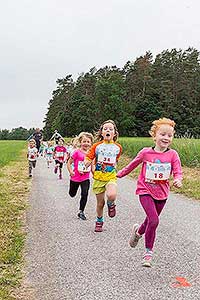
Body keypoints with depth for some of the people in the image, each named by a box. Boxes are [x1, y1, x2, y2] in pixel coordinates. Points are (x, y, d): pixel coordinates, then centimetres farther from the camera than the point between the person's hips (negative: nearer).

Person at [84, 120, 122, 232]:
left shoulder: (118, 147, 3)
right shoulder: (97, 146, -2)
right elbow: (89, 159, -6)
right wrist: (83, 166, -23)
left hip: (111, 177, 0)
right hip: (98, 177, 0)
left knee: (111, 195, -30)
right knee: (100, 203, 9)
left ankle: (111, 204, 7)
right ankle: (99, 221, 36)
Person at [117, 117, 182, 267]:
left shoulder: (173, 154, -7)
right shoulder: (146, 152, -9)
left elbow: (178, 172, -10)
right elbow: (133, 165, 6)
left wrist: (178, 180, -32)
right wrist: (120, 174, 16)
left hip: (162, 193, 3)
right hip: (146, 191, -3)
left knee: (151, 220, 17)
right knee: (154, 221, -16)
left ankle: (138, 231, 53)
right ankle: (149, 252, 5)